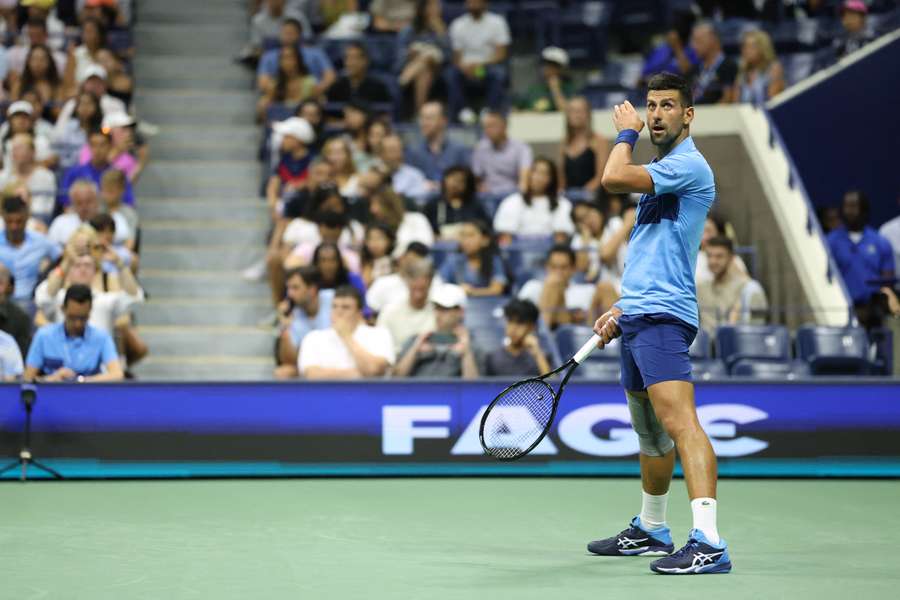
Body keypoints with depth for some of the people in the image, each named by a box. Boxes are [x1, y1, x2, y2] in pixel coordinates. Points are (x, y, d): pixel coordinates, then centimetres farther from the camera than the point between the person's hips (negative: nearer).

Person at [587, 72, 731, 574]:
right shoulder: (662, 170, 23)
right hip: (639, 316, 10)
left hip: (662, 317, -10)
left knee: (679, 422, -21)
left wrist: (626, 133, -2)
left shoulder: (689, 165, -10)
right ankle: (651, 529, 34)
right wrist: (622, 310, 23)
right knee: (651, 433, 20)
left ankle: (708, 543, -30)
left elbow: (613, 178, -21)